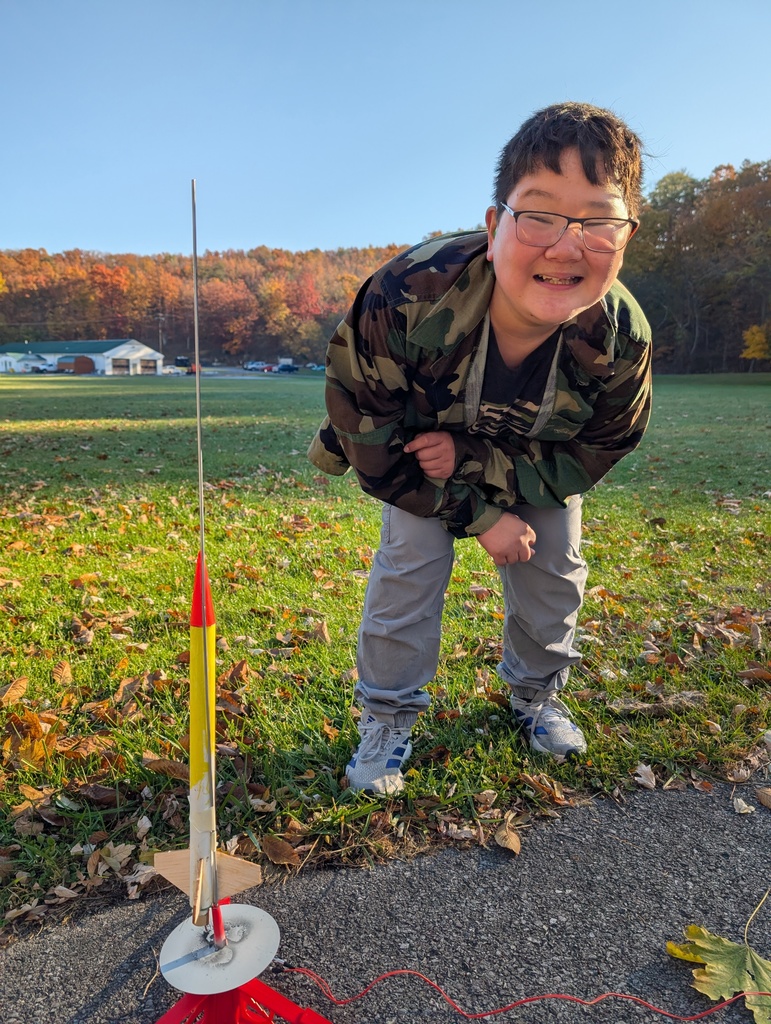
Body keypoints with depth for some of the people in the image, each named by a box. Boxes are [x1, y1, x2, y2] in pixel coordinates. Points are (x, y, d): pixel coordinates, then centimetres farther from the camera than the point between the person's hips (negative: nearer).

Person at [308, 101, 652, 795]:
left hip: (540, 459, 3)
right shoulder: (409, 297, -41)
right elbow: (370, 437, -27)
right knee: (408, 567, -11)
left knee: (556, 570, 5)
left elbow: (589, 456, -18)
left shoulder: (622, 339, -33)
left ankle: (537, 694, 34)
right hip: (417, 447, -2)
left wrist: (472, 460, -33)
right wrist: (478, 516, -24)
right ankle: (388, 718, 11)